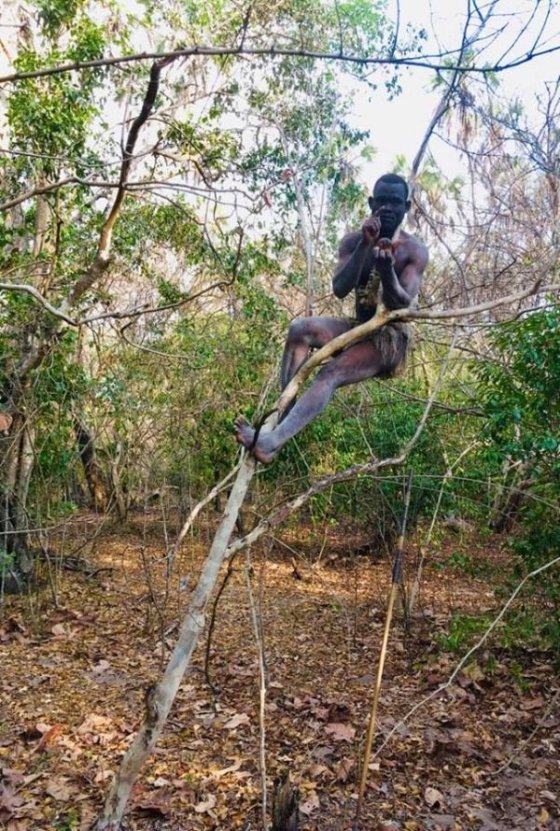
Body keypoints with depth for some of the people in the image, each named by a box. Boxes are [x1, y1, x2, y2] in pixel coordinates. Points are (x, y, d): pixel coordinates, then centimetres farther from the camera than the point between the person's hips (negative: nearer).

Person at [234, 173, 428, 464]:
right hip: (357, 328, 5)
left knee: (330, 374, -30)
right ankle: (284, 412, -30)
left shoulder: (415, 252, -8)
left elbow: (401, 305, -19)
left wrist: (387, 268, -38)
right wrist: (364, 245, -24)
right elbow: (339, 289, -13)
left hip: (390, 338, -5)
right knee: (300, 329, -23)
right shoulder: (353, 241, 2)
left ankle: (271, 442, -46)